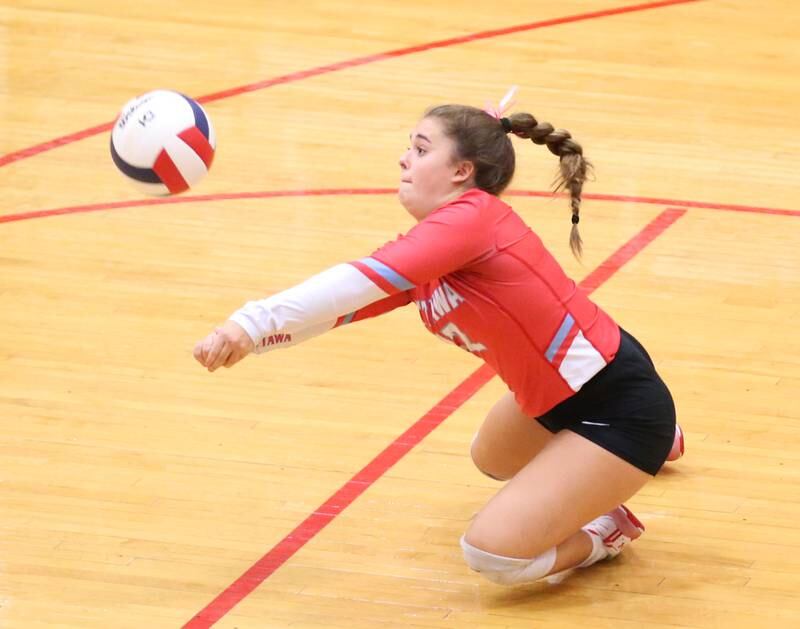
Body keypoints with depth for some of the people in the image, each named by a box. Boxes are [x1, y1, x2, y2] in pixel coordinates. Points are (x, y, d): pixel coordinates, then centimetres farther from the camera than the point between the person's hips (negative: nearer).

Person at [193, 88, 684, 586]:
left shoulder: (471, 216, -24)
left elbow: (364, 282, -36)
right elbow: (345, 305, 1)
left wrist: (250, 322, -41)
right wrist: (248, 337, -15)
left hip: (621, 405, -10)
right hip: (554, 399, 10)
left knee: (493, 554, -16)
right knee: (492, 460, 38)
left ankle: (602, 532, 11)